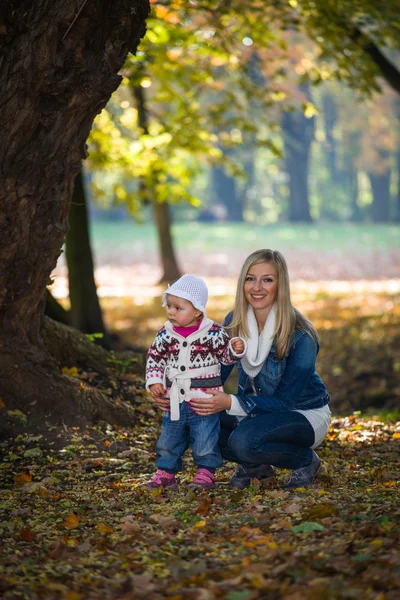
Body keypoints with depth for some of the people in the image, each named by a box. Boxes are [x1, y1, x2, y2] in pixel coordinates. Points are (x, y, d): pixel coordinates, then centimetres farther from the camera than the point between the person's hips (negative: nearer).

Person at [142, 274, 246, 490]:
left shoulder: (214, 333, -9)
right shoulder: (165, 335, 0)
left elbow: (225, 355, 1)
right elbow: (154, 359, 7)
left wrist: (235, 350, -20)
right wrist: (154, 382, -5)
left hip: (204, 400, -4)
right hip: (174, 402, 4)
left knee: (205, 442, 4)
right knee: (168, 440, 14)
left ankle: (205, 473, 19)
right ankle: (165, 473, 26)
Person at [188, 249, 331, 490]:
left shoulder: (300, 336, -25)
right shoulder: (235, 323, -8)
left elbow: (284, 401, -24)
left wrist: (229, 403, -36)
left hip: (304, 414, -6)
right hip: (259, 409, 6)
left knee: (244, 441, -34)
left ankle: (306, 461, -4)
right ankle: (255, 464, 7)